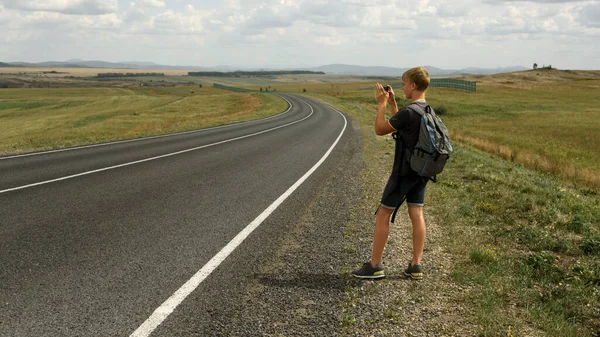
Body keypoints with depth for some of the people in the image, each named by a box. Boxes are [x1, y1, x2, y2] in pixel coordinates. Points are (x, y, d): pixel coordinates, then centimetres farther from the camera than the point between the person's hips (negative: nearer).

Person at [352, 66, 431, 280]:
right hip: (421, 172, 8)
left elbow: (380, 129, -13)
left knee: (383, 215, 1)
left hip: (404, 172, -8)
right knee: (416, 215, 8)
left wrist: (381, 104, -5)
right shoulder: (428, 111, 8)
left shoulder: (409, 112, -21)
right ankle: (416, 266, 10)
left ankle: (375, 266, 6)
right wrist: (392, 104, 18)